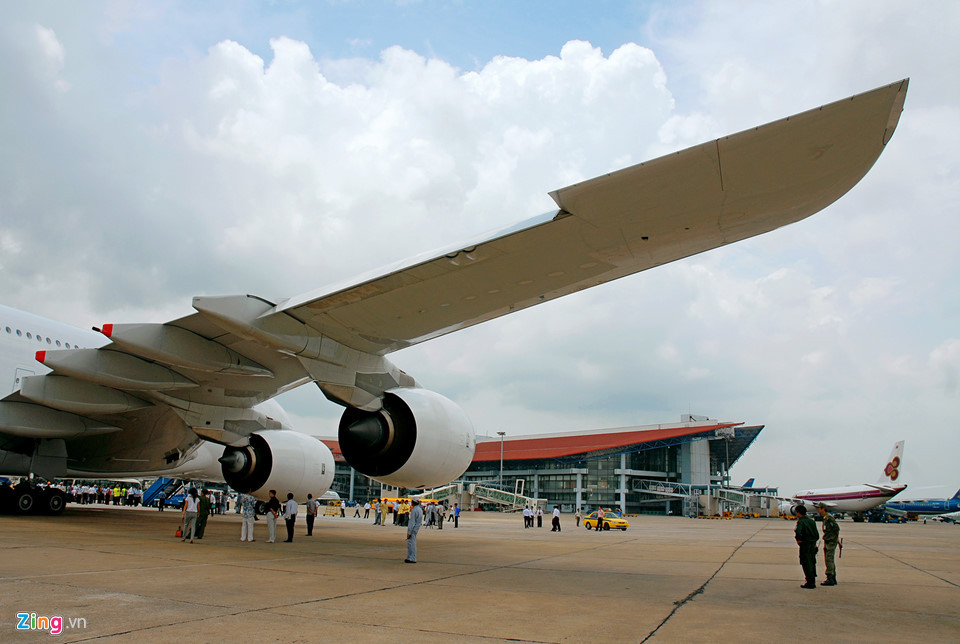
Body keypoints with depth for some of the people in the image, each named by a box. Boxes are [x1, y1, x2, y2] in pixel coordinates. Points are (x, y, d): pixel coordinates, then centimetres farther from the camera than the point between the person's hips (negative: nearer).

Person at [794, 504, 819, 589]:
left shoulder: (800, 521, -11)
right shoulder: (811, 520, 13)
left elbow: (797, 531, -30)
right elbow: (817, 534, 15)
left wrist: (798, 540, -16)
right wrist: (814, 541, 19)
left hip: (805, 544, -8)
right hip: (813, 545, 8)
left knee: (806, 564, -2)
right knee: (812, 563, 14)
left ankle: (810, 582, -3)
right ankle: (813, 582, 19)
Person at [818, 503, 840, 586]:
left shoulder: (829, 517, -16)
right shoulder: (825, 517, 15)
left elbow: (837, 528, -18)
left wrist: (838, 538, -8)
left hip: (831, 541, -10)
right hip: (827, 541, 10)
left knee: (829, 560, -10)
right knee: (829, 560, 14)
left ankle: (830, 579, -10)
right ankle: (833, 579, 20)